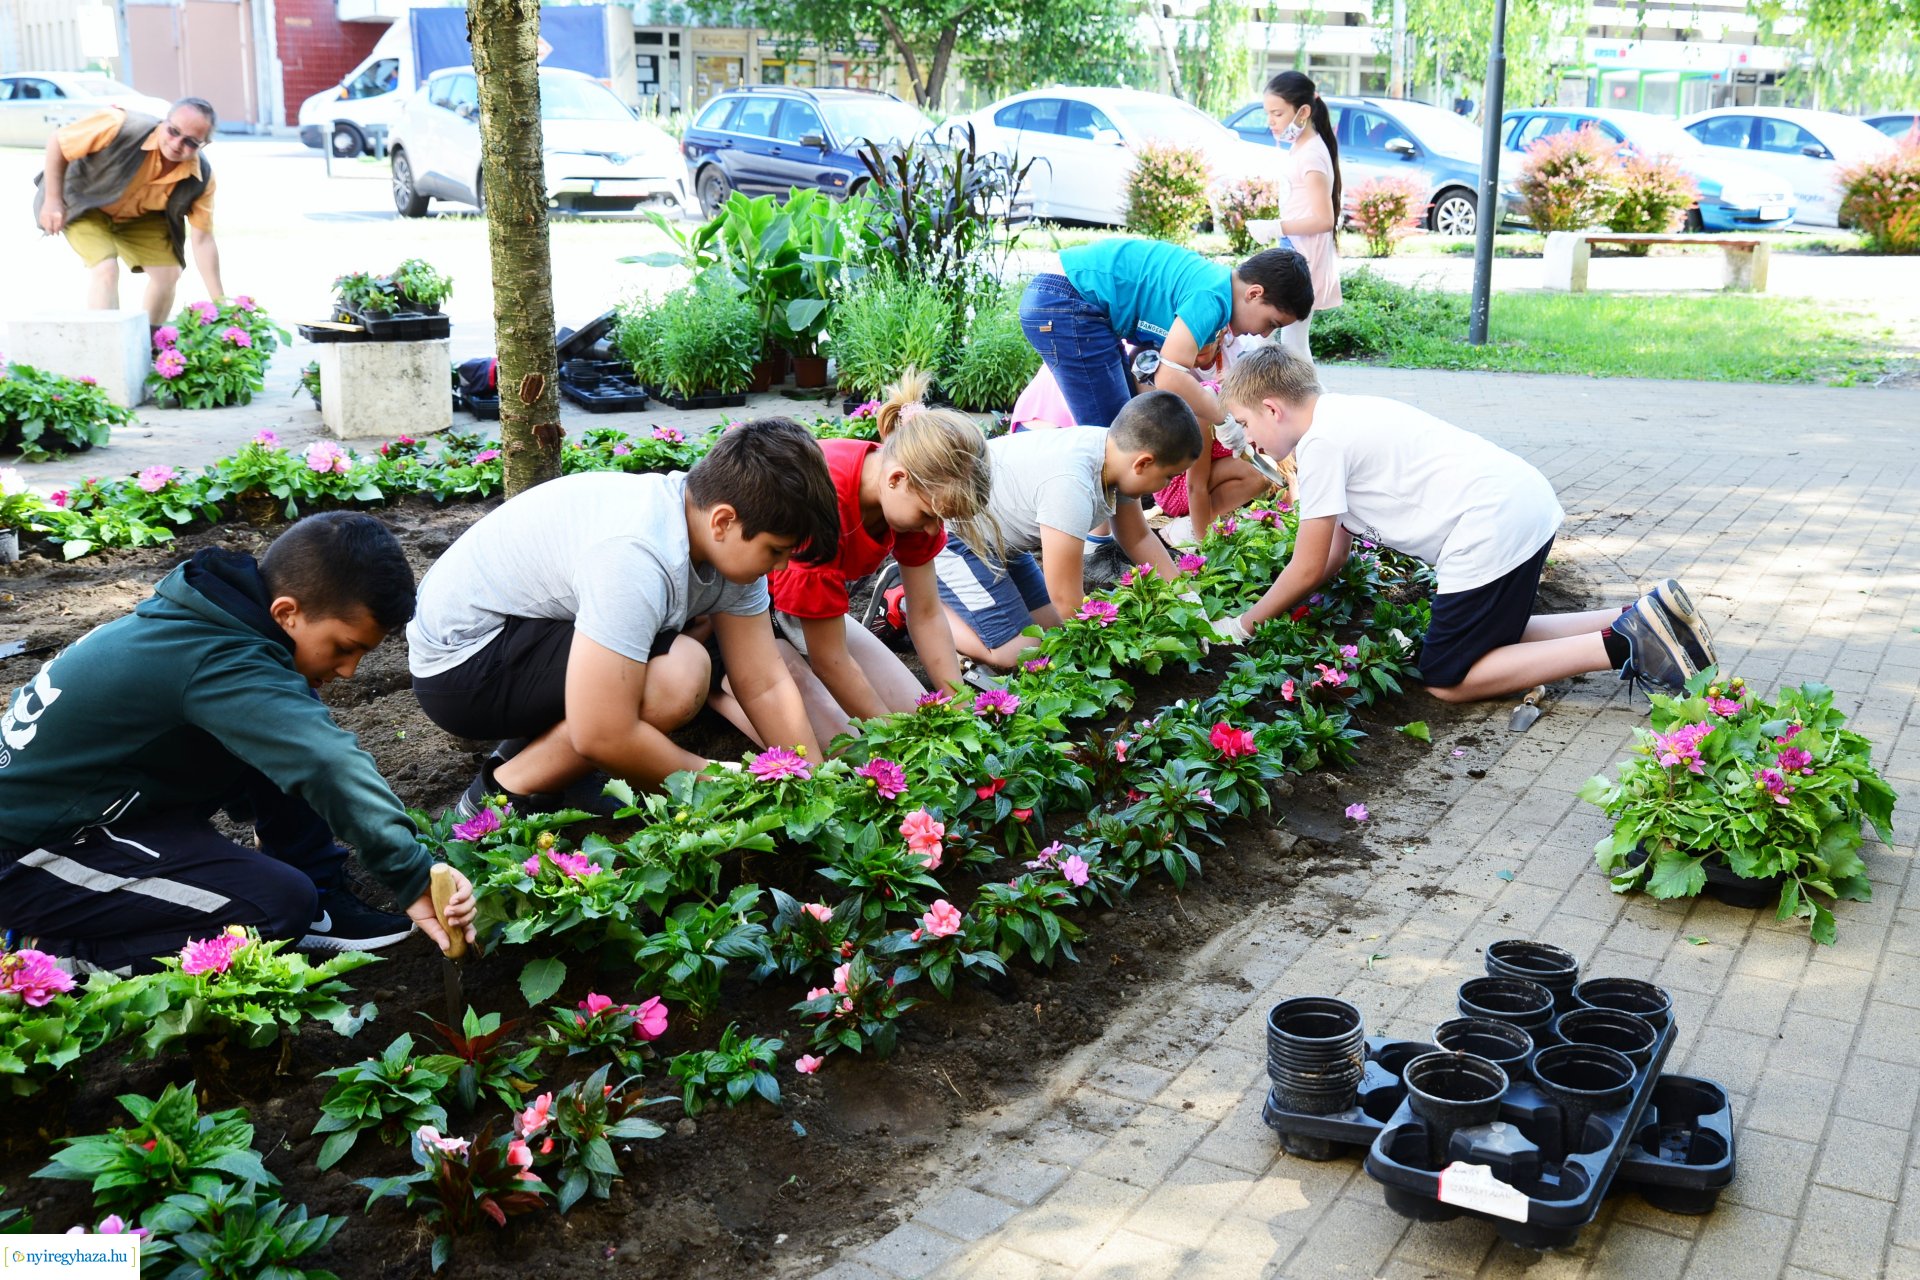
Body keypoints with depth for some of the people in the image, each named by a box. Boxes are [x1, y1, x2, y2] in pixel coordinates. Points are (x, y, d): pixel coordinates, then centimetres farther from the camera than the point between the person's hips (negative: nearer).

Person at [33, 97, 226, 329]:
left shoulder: (201, 177, -25)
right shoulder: (122, 128, -38)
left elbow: (202, 240, -19)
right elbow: (57, 141, -25)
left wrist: (219, 301, -22)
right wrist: (53, 201, -25)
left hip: (138, 215, 4)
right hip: (83, 201, -4)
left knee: (169, 272, -3)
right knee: (106, 268, -24)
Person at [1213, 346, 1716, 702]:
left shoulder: (1321, 443, -9)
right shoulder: (1344, 416, 19)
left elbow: (1307, 570, -5)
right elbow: (1334, 552, 22)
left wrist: (1244, 625, 6)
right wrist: (1272, 606, 19)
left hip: (1493, 530, -10)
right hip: (1529, 504, 10)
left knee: (1448, 681, 0)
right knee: (1495, 638, 26)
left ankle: (1620, 644, -8)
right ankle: (1637, 618, 13)